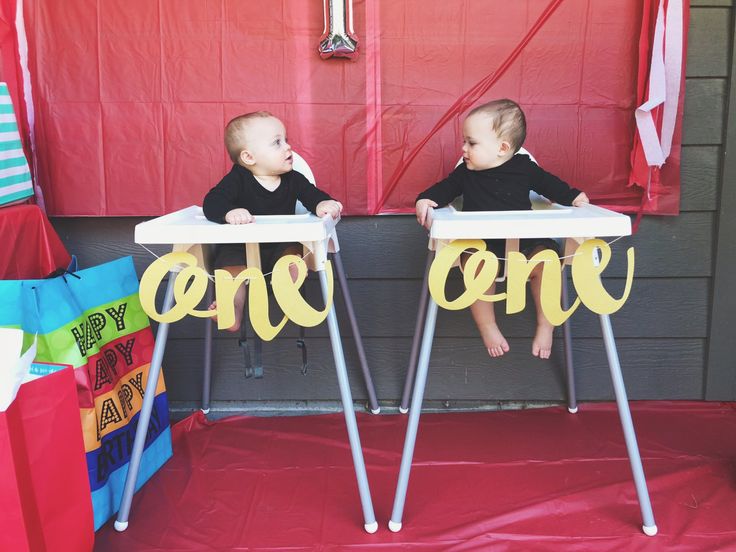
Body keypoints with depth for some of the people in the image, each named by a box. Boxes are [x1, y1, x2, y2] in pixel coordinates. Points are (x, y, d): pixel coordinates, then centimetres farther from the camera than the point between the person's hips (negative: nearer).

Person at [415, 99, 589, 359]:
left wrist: (574, 197, 0)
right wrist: (425, 200, -10)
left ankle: (545, 326, -5)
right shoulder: (465, 173, 5)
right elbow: (445, 188, 9)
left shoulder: (525, 168, 2)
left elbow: (549, 184, 13)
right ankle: (487, 327, -17)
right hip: (481, 244, -1)